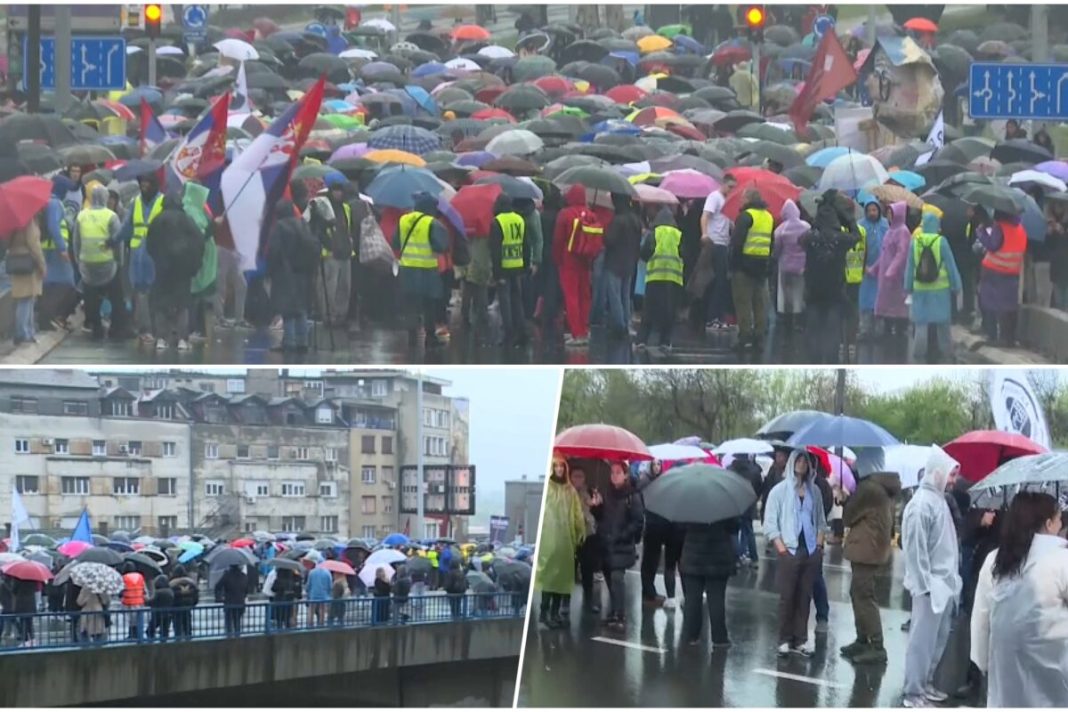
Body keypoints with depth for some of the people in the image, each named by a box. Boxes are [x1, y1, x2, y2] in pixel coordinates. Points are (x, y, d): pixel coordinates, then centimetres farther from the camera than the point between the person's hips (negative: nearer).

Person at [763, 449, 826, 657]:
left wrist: (819, 545, 2)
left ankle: (800, 640, 10)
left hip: (811, 552, 3)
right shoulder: (780, 490, -1)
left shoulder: (814, 491, 10)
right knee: (787, 597, -1)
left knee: (805, 597, 5)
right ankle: (785, 640, 5)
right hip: (789, 551, -3)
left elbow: (821, 521, 15)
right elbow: (770, 524, -4)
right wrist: (782, 549, -10)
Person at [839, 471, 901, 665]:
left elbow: (849, 515, -9)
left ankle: (877, 647, -9)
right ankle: (863, 640, 25)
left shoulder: (869, 488, -20)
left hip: (865, 549, -10)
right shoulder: (883, 486, 11)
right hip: (872, 547, 10)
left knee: (864, 596, -8)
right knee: (858, 593, 18)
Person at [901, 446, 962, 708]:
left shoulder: (939, 500, 12)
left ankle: (926, 684, 25)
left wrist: (953, 578, 12)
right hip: (931, 585, -9)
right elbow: (915, 549, -17)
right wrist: (925, 585, -18)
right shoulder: (921, 504, -16)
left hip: (946, 583, 9)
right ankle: (913, 693, 2)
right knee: (923, 639, -4)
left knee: (939, 638, 14)